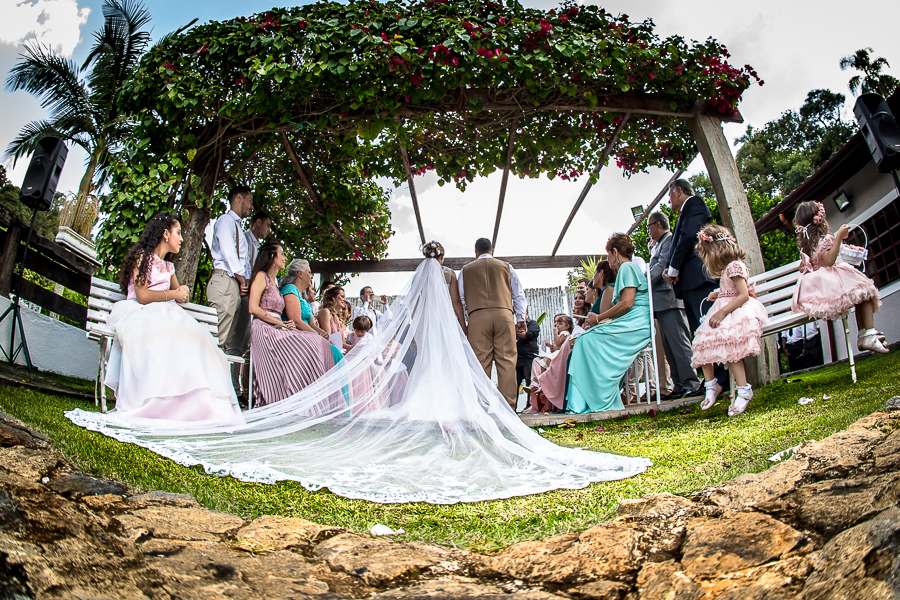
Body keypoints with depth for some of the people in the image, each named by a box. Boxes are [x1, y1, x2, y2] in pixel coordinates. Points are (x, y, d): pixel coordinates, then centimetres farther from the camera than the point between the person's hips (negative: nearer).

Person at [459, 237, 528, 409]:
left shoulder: (466, 270, 19)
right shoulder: (506, 267, 20)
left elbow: (460, 299, 17)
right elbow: (519, 294, 17)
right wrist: (521, 318, 19)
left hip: (477, 317, 0)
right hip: (504, 314, 0)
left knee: (481, 362, -3)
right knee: (507, 360, -3)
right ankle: (508, 406, -8)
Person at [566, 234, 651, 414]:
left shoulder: (627, 267, -5)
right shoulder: (631, 268, 26)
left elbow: (627, 303, -17)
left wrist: (599, 318, -8)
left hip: (633, 325, -9)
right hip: (634, 325, 9)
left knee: (588, 340, -15)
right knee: (585, 340, -2)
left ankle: (600, 399, -13)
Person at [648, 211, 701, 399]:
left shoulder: (669, 240, -3)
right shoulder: (659, 244, 27)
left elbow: (662, 266, -15)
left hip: (668, 299, -10)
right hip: (661, 303, 10)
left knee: (678, 342, -12)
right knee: (669, 347, 8)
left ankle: (692, 383, -12)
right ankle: (679, 386, 9)